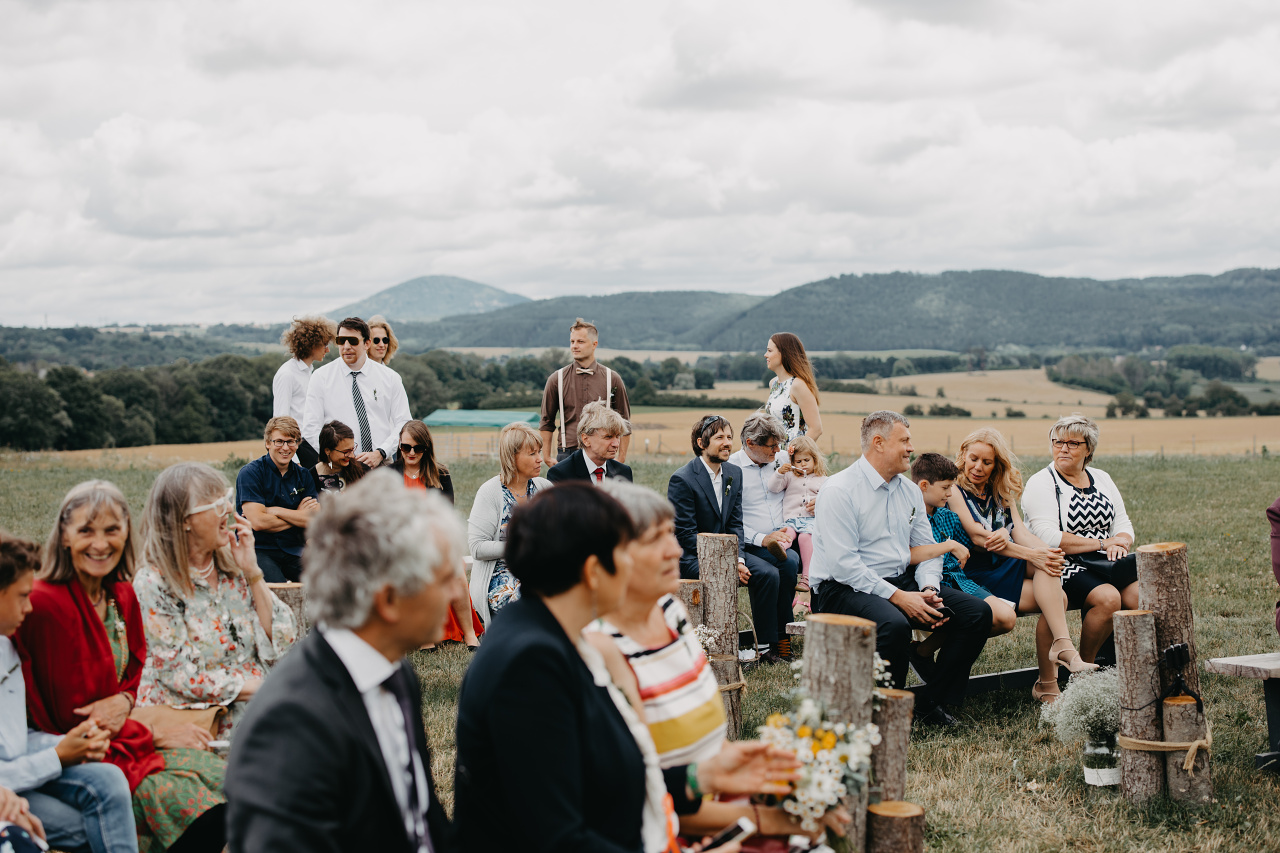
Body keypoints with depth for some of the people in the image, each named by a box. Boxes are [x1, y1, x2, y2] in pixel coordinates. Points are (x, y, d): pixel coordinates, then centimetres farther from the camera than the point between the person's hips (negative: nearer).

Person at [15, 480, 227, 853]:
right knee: (182, 799, -25)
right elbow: (71, 719, -14)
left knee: (217, 777, -14)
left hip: (120, 734, 7)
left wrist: (124, 700, -8)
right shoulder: (48, 605, -18)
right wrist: (156, 735, -11)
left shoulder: (122, 595, 6)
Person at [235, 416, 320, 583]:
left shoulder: (303, 475, 12)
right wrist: (297, 517, -2)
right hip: (258, 549, -4)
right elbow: (258, 522, -13)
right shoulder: (250, 473, -3)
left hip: (292, 550, 4)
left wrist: (274, 510, -9)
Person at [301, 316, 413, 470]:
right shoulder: (321, 378, 7)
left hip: (382, 465, 1)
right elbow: (310, 429, 3)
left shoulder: (390, 378, 10)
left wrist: (380, 453, -7)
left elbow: (404, 423, 8)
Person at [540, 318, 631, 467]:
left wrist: (621, 460, 5)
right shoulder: (556, 380, 6)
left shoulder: (612, 379, 6)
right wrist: (547, 457, 5)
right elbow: (546, 422, 12)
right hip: (567, 454, 0)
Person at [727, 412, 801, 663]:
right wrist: (762, 539, -17)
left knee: (792, 562, -30)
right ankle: (765, 644, -20)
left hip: (778, 544, 5)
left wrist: (791, 530, -1)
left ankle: (781, 636, -20)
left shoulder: (781, 463, 14)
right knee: (768, 573, -33)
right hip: (745, 547, -4)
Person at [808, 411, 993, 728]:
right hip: (844, 589, -8)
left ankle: (930, 702, 0)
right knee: (893, 625, -39)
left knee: (977, 612, -9)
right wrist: (897, 597, -23)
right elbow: (843, 563, -19)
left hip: (901, 581, 8)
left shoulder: (910, 490, 13)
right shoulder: (839, 490, -12)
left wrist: (929, 590, -6)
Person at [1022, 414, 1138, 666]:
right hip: (1065, 567, -6)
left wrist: (1120, 544, -11)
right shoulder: (1040, 483, -3)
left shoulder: (1101, 479, 17)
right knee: (1108, 598, -31)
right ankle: (1084, 664, -10)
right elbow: (1049, 539, -15)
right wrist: (1103, 543, -13)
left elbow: (1123, 524, 14)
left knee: (1139, 595, -22)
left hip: (1105, 563, 6)